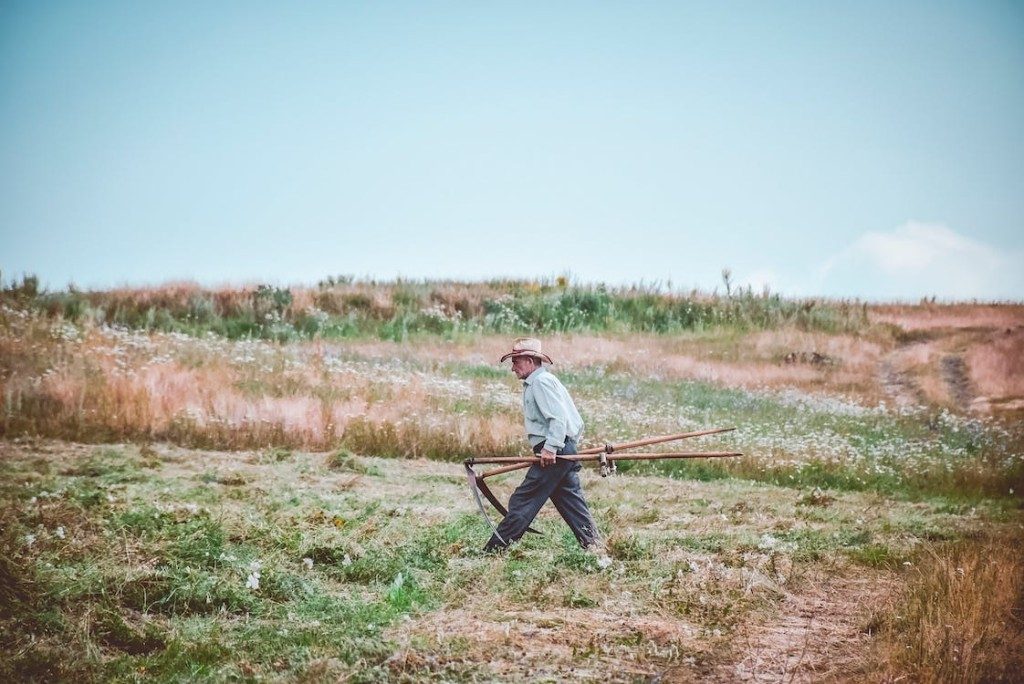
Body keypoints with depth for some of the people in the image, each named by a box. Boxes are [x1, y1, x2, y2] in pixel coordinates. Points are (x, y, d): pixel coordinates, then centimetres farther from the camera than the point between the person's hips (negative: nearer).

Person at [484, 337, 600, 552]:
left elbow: (558, 417, -21)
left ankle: (495, 547, -5)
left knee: (523, 500, -7)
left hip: (554, 453, -10)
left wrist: (550, 447, -26)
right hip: (563, 450, 10)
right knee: (570, 500, 8)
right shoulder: (538, 382, 21)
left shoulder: (541, 382, -11)